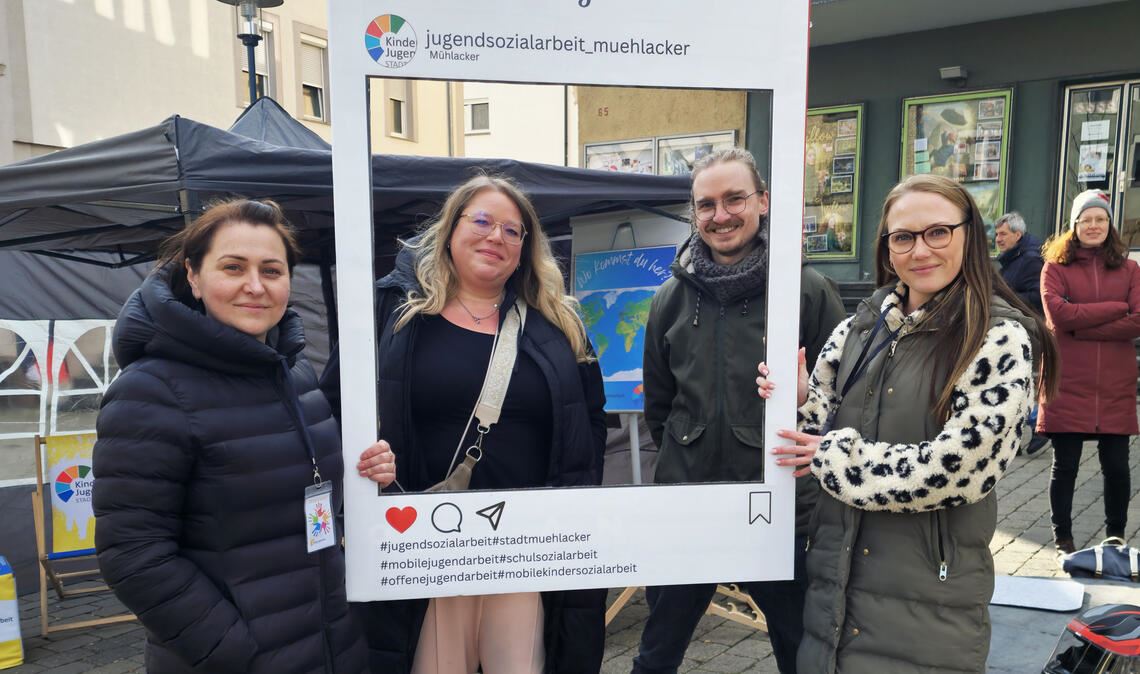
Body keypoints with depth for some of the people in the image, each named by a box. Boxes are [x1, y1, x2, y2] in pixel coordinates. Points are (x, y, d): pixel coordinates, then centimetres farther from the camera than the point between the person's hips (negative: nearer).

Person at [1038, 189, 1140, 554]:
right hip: (1068, 384, -2)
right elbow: (1059, 314, -13)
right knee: (1065, 466, 6)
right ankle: (1063, 537, 20)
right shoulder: (1056, 266, 3)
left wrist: (1081, 328, -12)